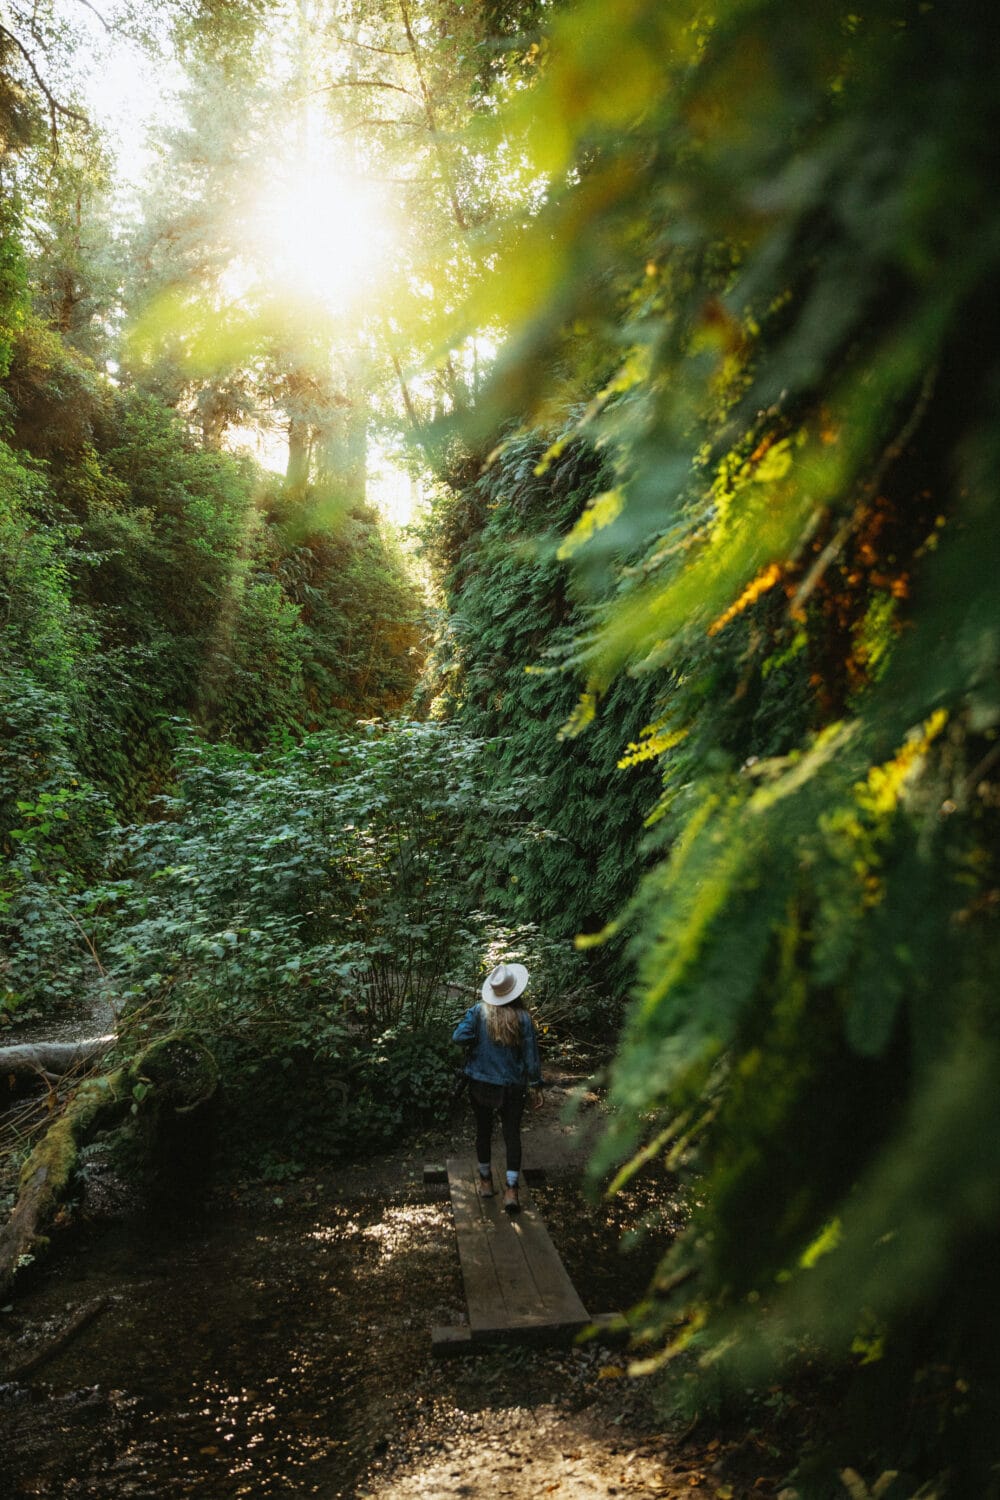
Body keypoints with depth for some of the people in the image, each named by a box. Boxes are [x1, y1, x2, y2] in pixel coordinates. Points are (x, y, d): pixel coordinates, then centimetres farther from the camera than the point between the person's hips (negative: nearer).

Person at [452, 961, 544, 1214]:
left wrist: (477, 1039, 1)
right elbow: (531, 1055, -8)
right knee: (512, 1134, 7)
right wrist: (536, 1086, 3)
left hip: (480, 1084, 2)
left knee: (483, 1131, 18)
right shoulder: (523, 1017, -13)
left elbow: (459, 1037, -20)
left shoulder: (479, 1010, -11)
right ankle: (511, 1190, 1)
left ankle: (486, 1181, 32)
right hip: (512, 1087, -1)